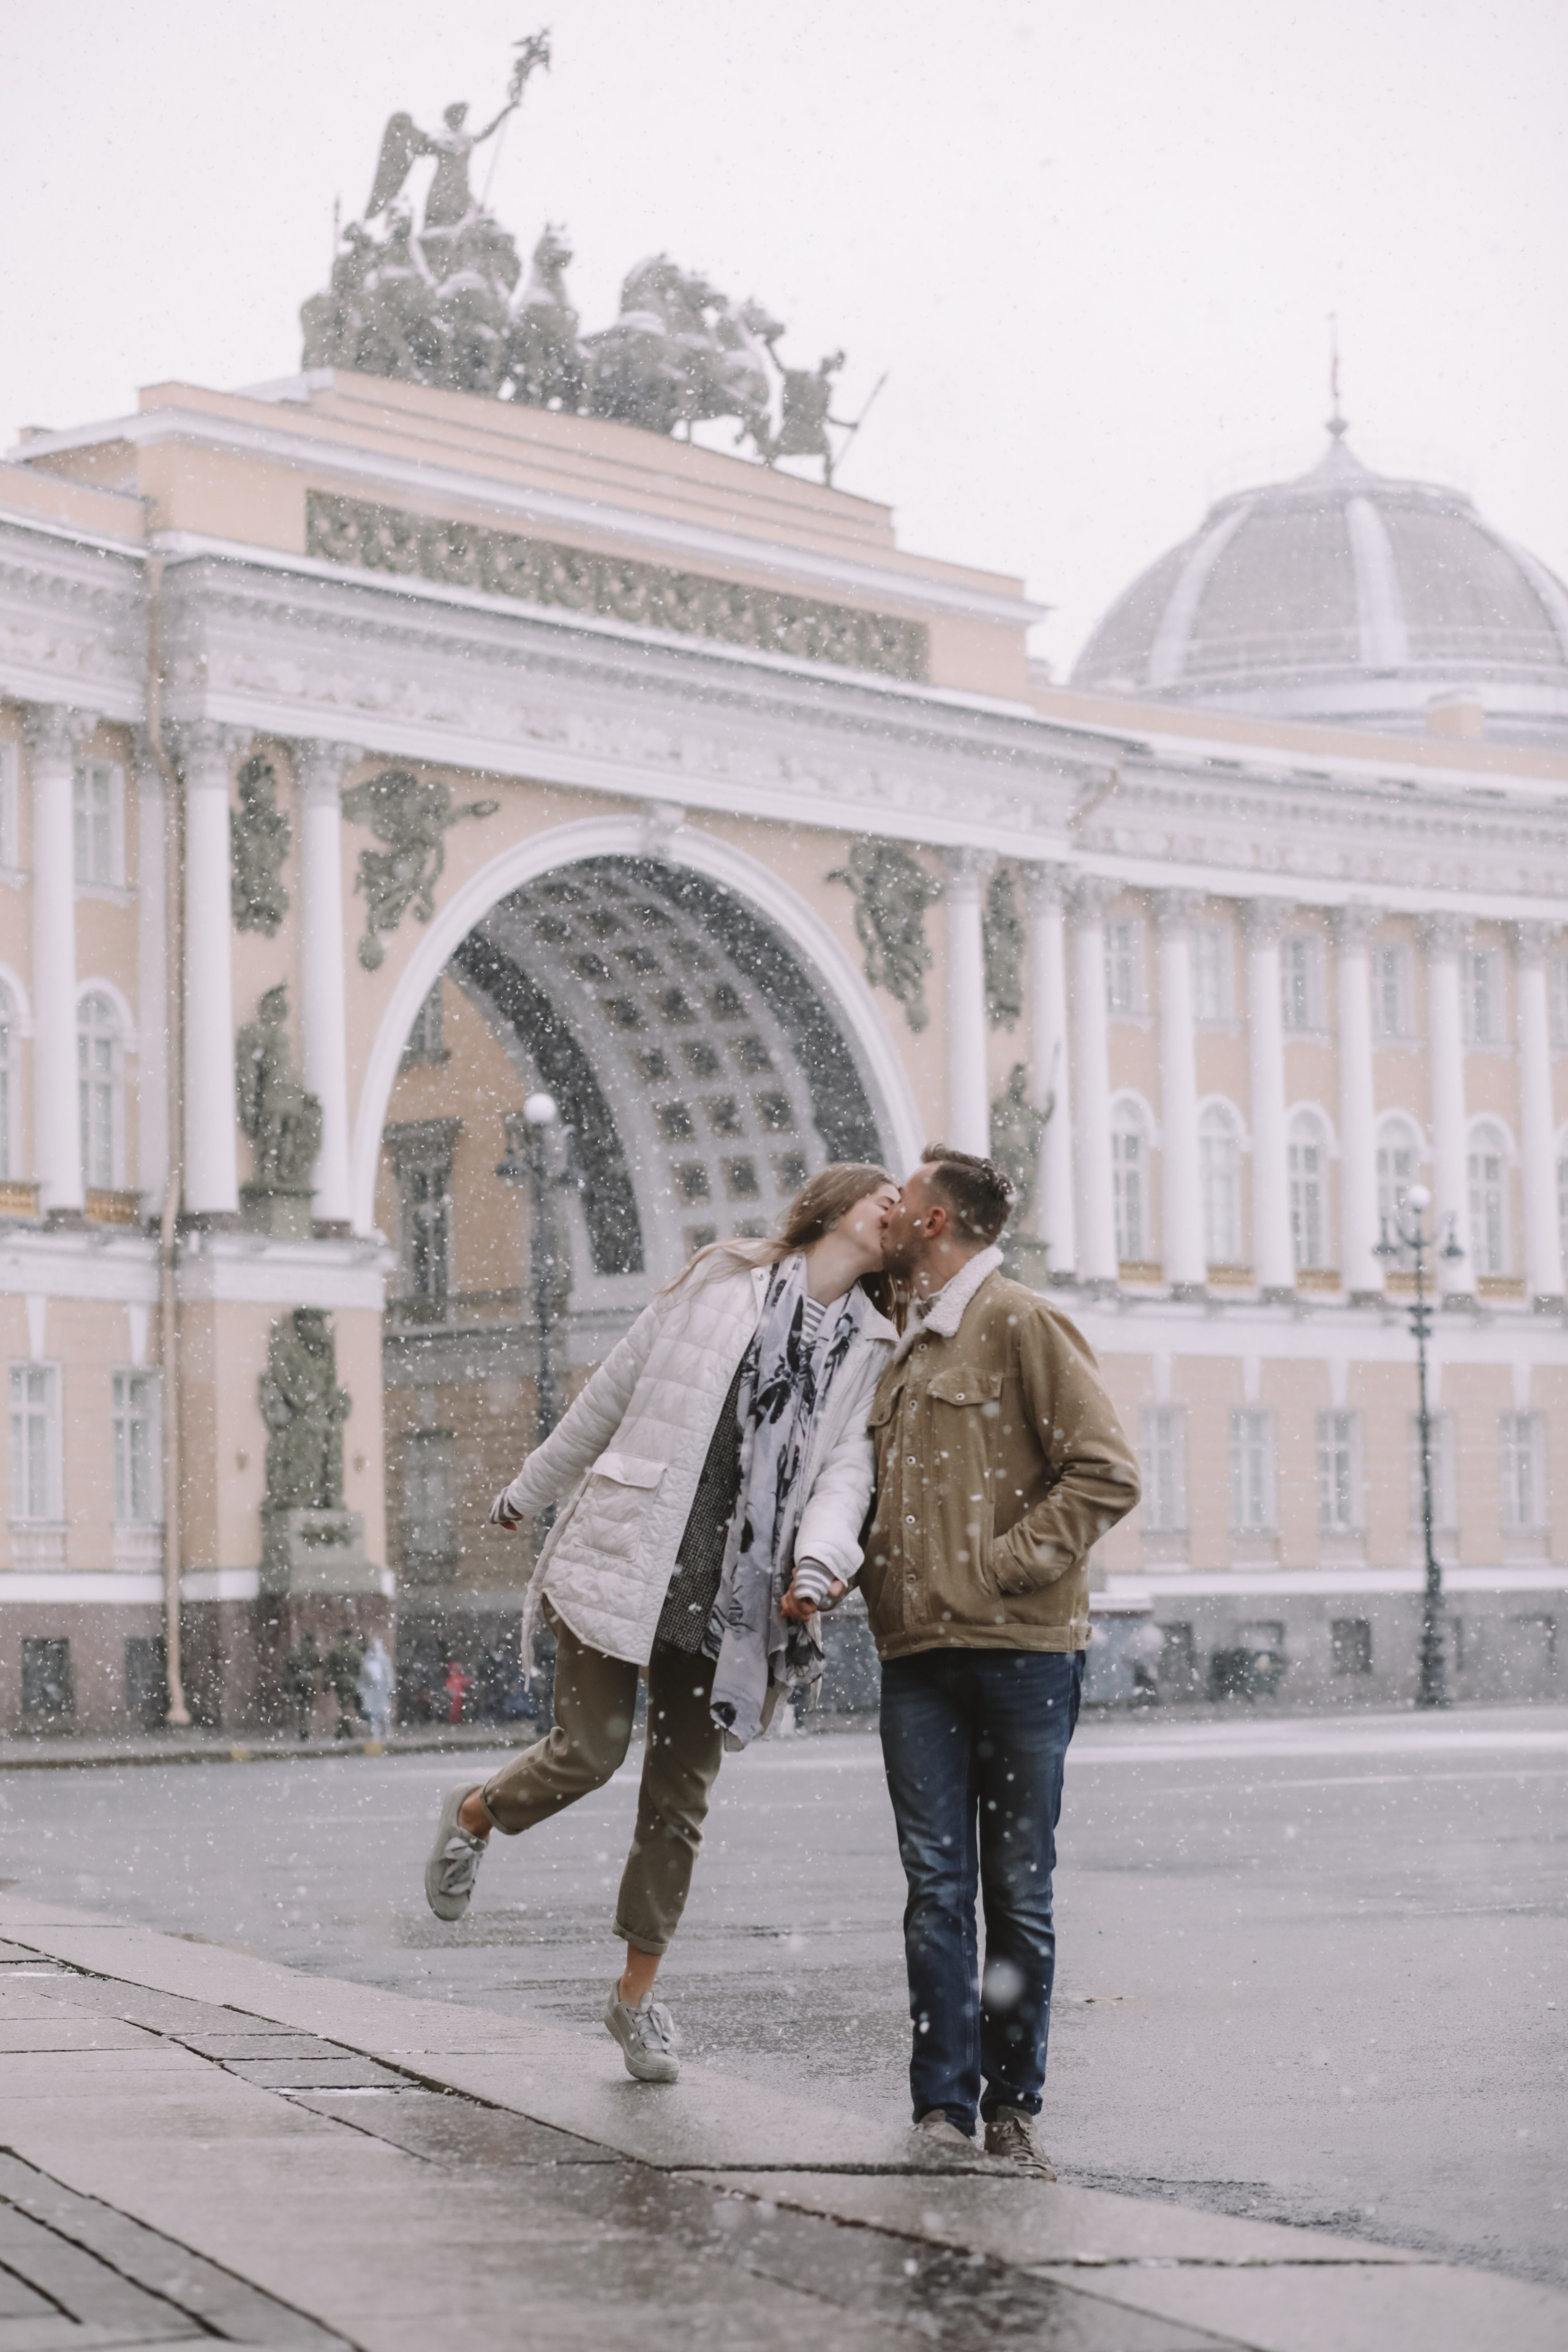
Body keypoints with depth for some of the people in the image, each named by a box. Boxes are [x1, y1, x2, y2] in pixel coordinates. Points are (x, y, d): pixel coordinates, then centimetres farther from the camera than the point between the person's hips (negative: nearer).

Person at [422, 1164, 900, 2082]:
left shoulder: (874, 1352, 11)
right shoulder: (725, 1279, 5)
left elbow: (848, 1465, -2)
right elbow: (618, 1387, 11)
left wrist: (818, 1561, -21)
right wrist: (529, 1492, 17)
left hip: (733, 1589, 3)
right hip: (625, 1555, -3)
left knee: (682, 1796, 4)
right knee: (590, 1749, -11)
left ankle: (638, 1994, 17)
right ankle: (473, 1816, 21)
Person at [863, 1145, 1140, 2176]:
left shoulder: (1022, 1325, -3)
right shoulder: (909, 1349, 20)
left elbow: (1107, 1475, -12)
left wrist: (995, 1569, -14)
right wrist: (875, 1572, 15)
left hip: (1021, 1649, -6)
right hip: (919, 1657, 6)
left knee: (1019, 1889, 1)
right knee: (938, 1884, -1)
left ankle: (1014, 2101, 7)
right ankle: (945, 2100, -1)